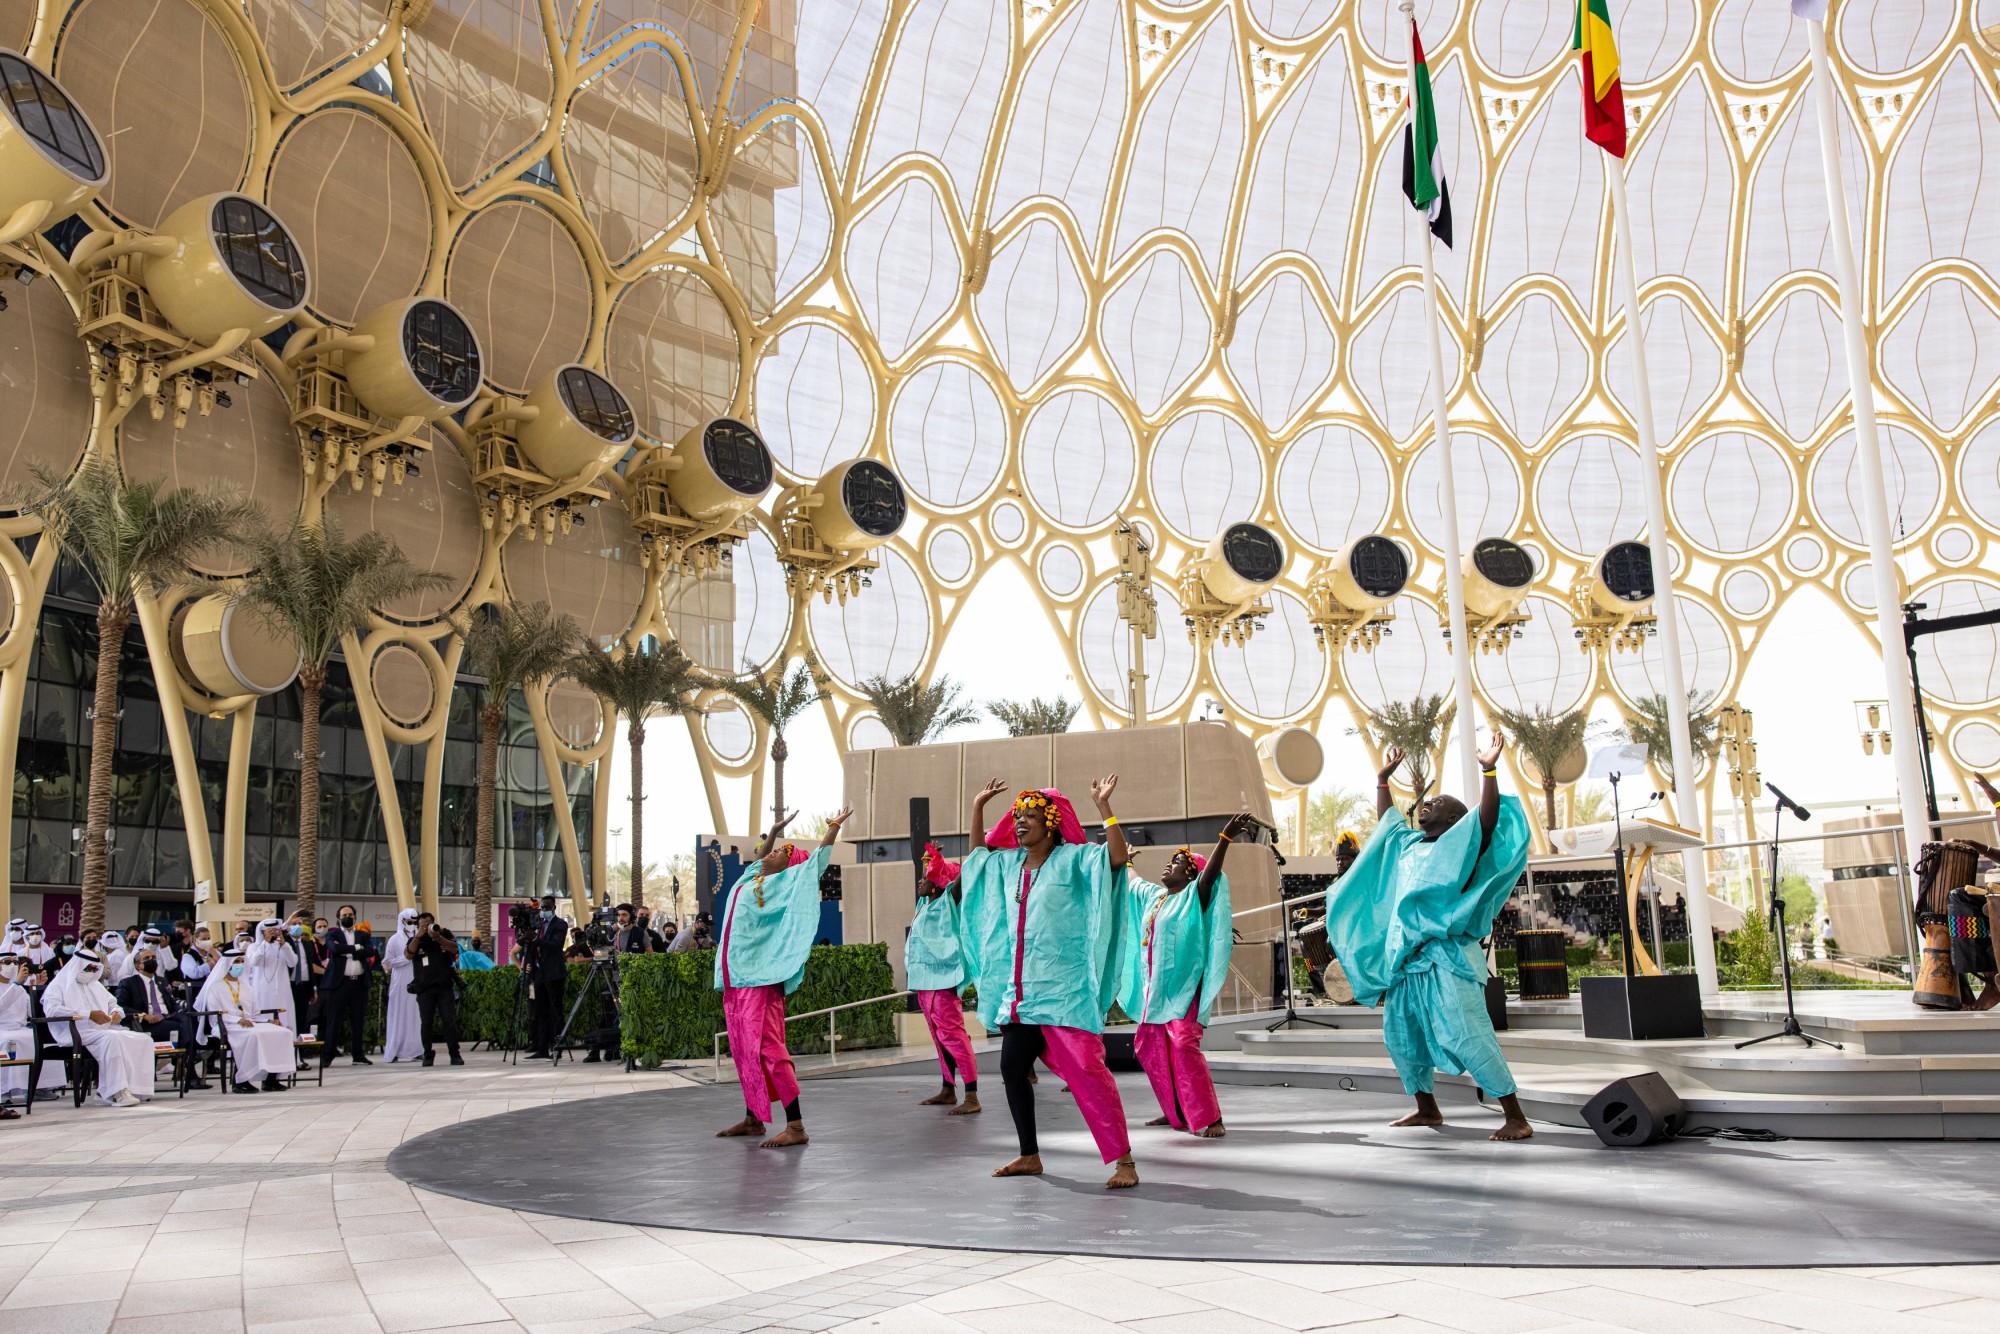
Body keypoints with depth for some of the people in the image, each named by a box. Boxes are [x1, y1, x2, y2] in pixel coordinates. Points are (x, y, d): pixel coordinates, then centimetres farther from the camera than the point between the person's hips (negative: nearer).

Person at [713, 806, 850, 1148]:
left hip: (760, 979, -8)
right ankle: (752, 1118, 22)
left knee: (767, 1049, -14)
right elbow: (760, 855, 39)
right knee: (742, 1051, 12)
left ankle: (795, 1126, -14)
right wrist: (776, 829, 38)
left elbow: (817, 859, -4)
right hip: (734, 980, 8)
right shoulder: (751, 879, 19)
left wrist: (835, 826, -3)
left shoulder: (787, 884, -1)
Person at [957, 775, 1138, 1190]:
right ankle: (1030, 1156, 23)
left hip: (1064, 989, -7)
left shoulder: (1073, 858, -4)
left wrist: (1104, 806, -23)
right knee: (1012, 1067, 8)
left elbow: (1118, 857, -18)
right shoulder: (1008, 863, 14)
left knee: (1086, 1070, -12)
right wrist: (978, 806, 26)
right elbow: (977, 853, 33)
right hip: (1020, 990, 7)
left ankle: (1124, 1161, -7)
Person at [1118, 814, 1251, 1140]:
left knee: (1184, 1046, -20)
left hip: (1183, 986, -8)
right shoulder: (1152, 896, 15)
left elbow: (1211, 871, -23)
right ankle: (1175, 1112, 21)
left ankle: (1211, 1118, -17)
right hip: (1155, 988, 8)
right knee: (1149, 1047, 10)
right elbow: (1129, 878, 34)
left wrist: (1225, 838, -39)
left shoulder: (1194, 896, -5)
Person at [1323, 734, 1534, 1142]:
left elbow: (1488, 819, -18)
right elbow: (1385, 820, 35)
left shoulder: (1460, 846, -2)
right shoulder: (1409, 844, 18)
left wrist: (1489, 771, -27)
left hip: (1446, 958, -8)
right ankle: (1427, 1108, 27)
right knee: (1400, 1035, 12)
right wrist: (1383, 779, 35)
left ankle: (1516, 1118, -11)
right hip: (1407, 959, 8)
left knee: (1466, 1036, -16)